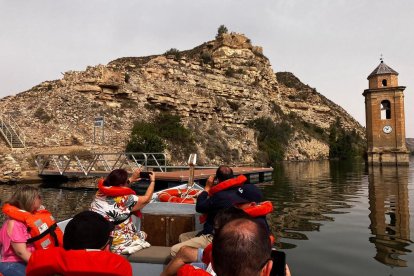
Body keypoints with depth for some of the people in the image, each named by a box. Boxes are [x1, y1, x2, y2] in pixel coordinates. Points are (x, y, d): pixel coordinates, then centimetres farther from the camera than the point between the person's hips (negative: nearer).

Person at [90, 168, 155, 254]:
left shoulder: (100, 193, -6)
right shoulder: (125, 200, -23)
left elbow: (113, 184, 18)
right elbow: (146, 199, -7)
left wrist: (132, 179, 21)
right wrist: (152, 181, 7)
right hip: (115, 245, -7)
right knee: (143, 235, 15)